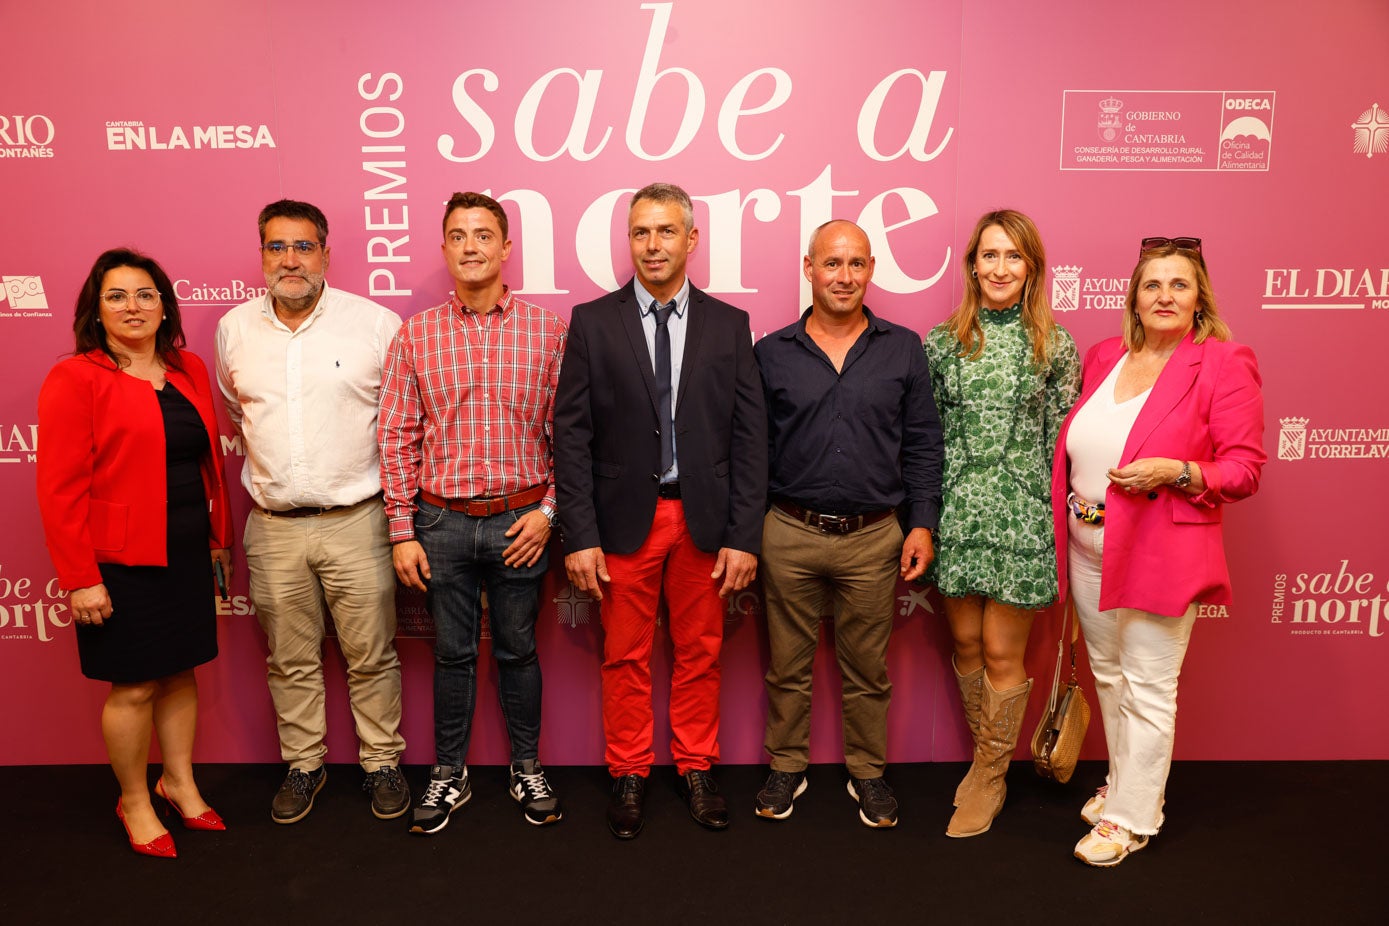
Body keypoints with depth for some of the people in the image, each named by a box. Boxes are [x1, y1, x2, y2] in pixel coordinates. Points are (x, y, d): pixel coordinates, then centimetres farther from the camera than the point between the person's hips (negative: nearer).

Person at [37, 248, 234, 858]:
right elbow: (60, 488, -12)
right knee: (133, 686, 6)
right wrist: (80, 578, -15)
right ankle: (133, 801, 27)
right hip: (120, 562, -5)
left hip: (188, 553, 6)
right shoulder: (75, 380, -10)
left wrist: (219, 536, 13)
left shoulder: (189, 371, 8)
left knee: (181, 671, 16)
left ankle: (179, 780, 35)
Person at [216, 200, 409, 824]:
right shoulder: (234, 328, 5)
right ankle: (303, 764, 32)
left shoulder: (375, 323, -5)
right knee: (290, 660, 14)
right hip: (273, 528, 3)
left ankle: (382, 762, 25)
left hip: (356, 521, -3)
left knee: (371, 655, 7)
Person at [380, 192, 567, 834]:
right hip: (442, 521, 1)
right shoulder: (415, 336, 1)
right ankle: (449, 775, 30)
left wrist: (548, 511, -6)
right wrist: (402, 533, -2)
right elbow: (397, 438, 1)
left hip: (520, 520, -1)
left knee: (518, 651, 13)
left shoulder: (547, 331, -1)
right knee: (452, 653, 13)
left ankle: (527, 768, 31)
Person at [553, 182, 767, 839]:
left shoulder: (728, 325, 3)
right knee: (625, 657, 10)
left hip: (705, 521, 1)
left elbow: (749, 437, 0)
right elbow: (571, 436, -3)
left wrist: (743, 536, -5)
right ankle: (629, 773, 28)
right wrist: (579, 535, -9)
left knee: (700, 653, 13)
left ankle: (696, 767, 31)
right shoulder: (592, 322, 0)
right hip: (624, 519, -1)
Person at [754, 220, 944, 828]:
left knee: (868, 668, 12)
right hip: (789, 535, 0)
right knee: (787, 664, 12)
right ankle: (786, 767, 30)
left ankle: (868, 772, 31)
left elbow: (923, 445, 5)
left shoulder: (903, 349, 4)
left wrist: (922, 523, -2)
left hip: (874, 538, 0)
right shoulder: (772, 353, 3)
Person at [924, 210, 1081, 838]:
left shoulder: (1055, 347, 1)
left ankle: (989, 775, 22)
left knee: (1002, 652, 3)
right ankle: (990, 755, 33)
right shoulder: (942, 341, 5)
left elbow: (1063, 441, 3)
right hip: (957, 508, 2)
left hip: (1021, 513, -2)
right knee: (967, 644, 12)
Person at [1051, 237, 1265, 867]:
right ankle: (1125, 783, 39)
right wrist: (1063, 524, 8)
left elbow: (1244, 469, -9)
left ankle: (1132, 816, 21)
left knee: (1147, 689, 4)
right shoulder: (1104, 356, 8)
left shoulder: (1224, 364, -8)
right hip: (1089, 547, 6)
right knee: (1108, 674, 19)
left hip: (1160, 552, -6)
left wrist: (1176, 472, -24)